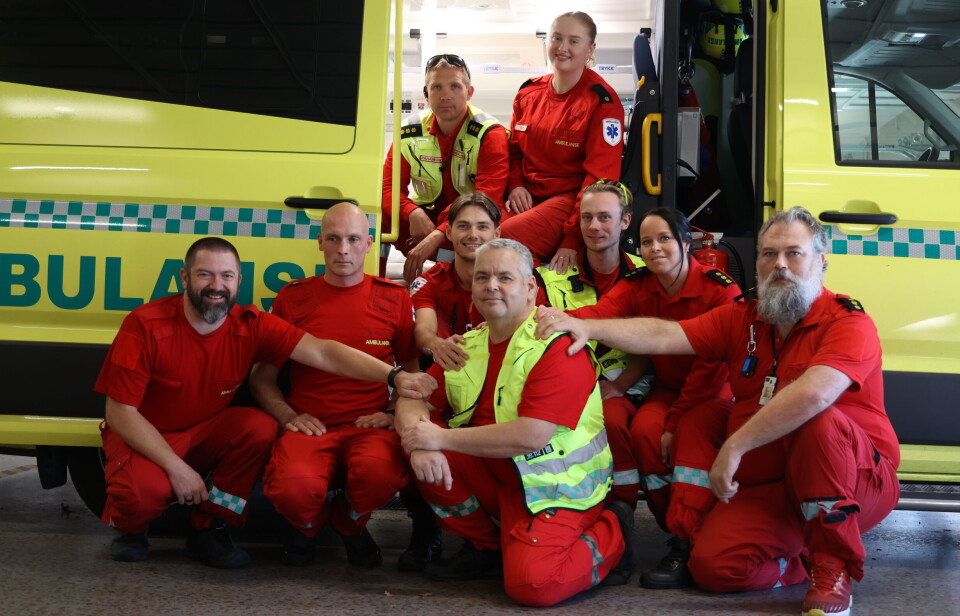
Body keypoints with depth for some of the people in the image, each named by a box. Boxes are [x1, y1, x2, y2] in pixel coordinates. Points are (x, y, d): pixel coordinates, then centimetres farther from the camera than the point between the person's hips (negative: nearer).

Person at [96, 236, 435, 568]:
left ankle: (210, 531, -3)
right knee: (143, 489, -35)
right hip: (144, 438, -4)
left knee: (261, 427, -24)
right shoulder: (145, 326, -20)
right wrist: (177, 467, -26)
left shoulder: (251, 326, -11)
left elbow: (322, 352, -21)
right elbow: (120, 412, -19)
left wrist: (394, 376, -34)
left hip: (206, 434, 4)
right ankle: (130, 530, 6)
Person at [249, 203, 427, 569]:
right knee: (294, 486, -35)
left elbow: (412, 370, 18)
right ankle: (308, 525, 9)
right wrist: (288, 416, -4)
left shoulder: (394, 298, 9)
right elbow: (262, 377, 13)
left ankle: (350, 524, 5)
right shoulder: (292, 298, 9)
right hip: (310, 426, 0)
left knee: (381, 471, -37)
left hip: (370, 426, 1)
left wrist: (393, 413, 0)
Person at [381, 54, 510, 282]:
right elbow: (388, 185, -1)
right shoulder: (410, 132, 1)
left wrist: (436, 237, -38)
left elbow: (488, 200, -25)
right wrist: (412, 213, -27)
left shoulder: (490, 134, -13)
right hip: (426, 218, 4)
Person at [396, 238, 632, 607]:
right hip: (494, 475, 7)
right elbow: (413, 401, 4)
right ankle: (485, 547, 7)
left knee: (532, 584, -28)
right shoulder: (467, 346, 6)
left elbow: (530, 436, -27)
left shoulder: (557, 346, -18)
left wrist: (441, 438, -21)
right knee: (427, 456, -14)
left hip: (556, 488, -7)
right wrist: (420, 443, -21)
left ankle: (609, 535, 4)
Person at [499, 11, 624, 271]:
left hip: (572, 198, -5)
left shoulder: (602, 101, -9)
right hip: (528, 196, 6)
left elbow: (599, 176, -12)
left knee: (504, 240, -32)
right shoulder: (529, 92, 9)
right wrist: (515, 186, -1)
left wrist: (573, 239, -19)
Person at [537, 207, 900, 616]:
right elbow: (665, 336, -3)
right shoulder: (741, 318, 8)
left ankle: (833, 567, -20)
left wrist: (734, 447, -33)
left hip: (857, 482, -5)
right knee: (712, 564, -16)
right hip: (770, 487, 5)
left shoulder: (848, 322, -13)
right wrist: (589, 328, -17)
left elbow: (815, 393, -33)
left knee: (820, 422, -36)